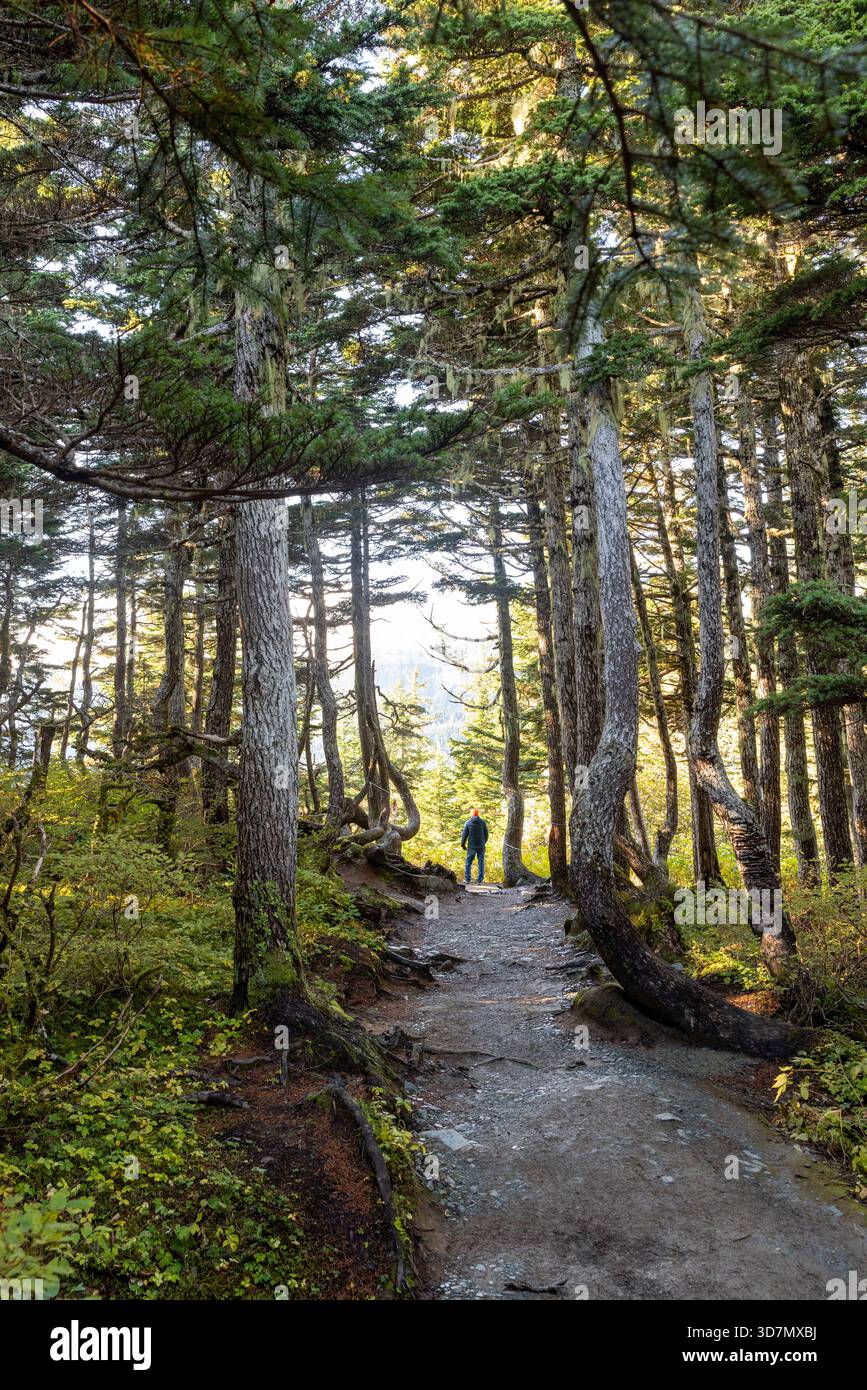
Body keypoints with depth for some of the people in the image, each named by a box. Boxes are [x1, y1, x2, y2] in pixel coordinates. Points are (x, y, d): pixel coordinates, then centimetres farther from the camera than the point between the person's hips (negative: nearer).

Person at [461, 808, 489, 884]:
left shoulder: (468, 823, -1)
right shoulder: (482, 822, 0)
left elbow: (464, 834, -2)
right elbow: (486, 834, 4)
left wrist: (463, 844, 7)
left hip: (471, 846, 0)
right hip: (481, 846, 1)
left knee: (468, 862, 8)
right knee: (481, 862, 5)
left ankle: (467, 879, 5)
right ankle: (480, 880, 2)